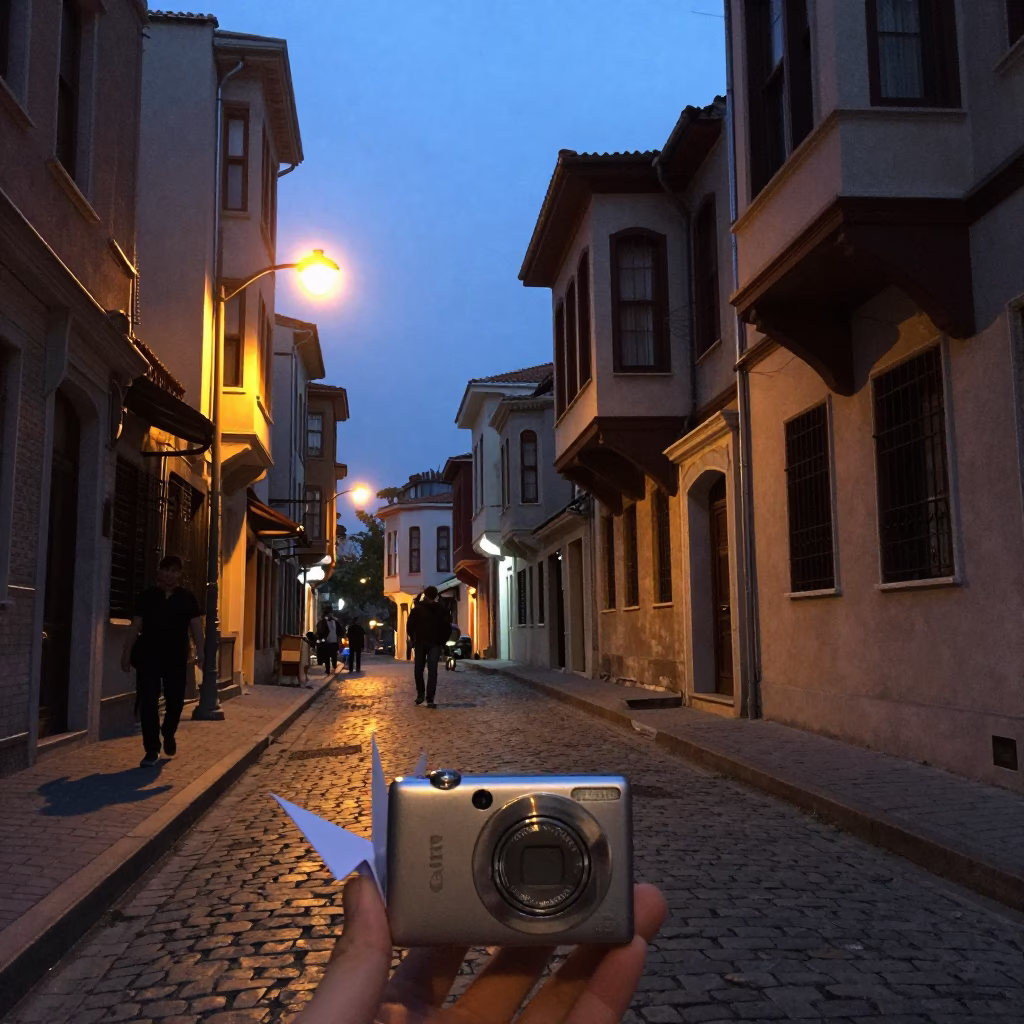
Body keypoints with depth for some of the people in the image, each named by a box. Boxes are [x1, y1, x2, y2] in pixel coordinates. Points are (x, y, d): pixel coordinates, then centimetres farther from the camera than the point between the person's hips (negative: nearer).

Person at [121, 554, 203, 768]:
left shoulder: (187, 598, 2)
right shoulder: (147, 597, 4)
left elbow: (196, 627, -2)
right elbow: (135, 627, 6)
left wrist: (200, 652, -14)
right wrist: (127, 653, 2)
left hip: (176, 659, 0)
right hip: (148, 657, 0)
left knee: (176, 701, 3)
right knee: (148, 703, -4)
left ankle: (168, 734, 35)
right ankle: (152, 751, 4)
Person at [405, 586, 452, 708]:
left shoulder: (417, 609, 0)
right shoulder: (441, 609, 3)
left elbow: (409, 626, -4)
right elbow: (447, 628, 3)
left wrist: (413, 639, 8)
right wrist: (443, 642, 11)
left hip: (420, 643, 0)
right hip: (435, 643, 0)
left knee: (419, 669, 14)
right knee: (432, 671, -5)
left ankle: (420, 694, 16)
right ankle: (430, 699, -13)